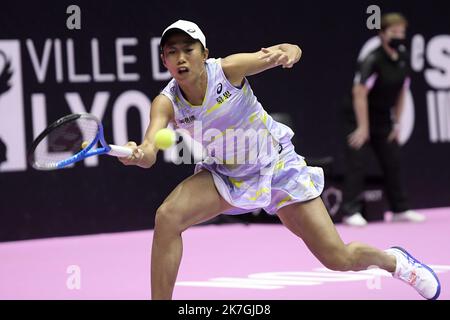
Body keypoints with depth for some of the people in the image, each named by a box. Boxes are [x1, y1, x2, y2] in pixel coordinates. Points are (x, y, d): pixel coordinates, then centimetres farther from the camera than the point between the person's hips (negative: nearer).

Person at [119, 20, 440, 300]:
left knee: (338, 258, -3)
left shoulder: (228, 69, -24)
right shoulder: (167, 102, -20)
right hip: (224, 174, 2)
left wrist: (287, 52, -55)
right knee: (167, 217, -26)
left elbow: (292, 51, -30)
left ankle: (394, 260, 30)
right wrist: (140, 153, -62)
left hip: (277, 164, -2)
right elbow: (151, 146, -38)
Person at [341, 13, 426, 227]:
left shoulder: (403, 61, 1)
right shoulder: (372, 61, -20)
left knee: (393, 162, 7)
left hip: (383, 119, 7)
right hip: (359, 118, -7)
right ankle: (350, 212, -10)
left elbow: (400, 93, 10)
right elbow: (360, 93, -23)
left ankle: (400, 209, 15)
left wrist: (396, 124, 6)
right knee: (356, 163, -11)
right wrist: (363, 127, -24)